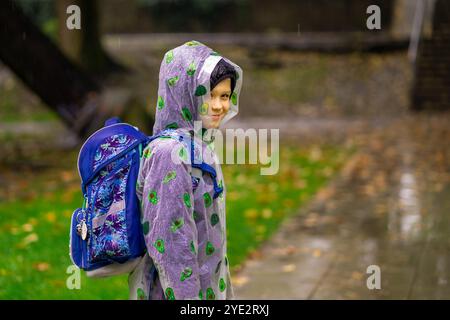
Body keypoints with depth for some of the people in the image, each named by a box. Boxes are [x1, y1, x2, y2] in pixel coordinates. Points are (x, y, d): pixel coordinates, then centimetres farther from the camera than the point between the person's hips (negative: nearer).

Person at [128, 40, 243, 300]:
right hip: (177, 290, -9)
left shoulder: (200, 144, 7)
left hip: (208, 285, 9)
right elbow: (170, 244, -23)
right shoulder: (170, 154, -21)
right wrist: (186, 297, -22)